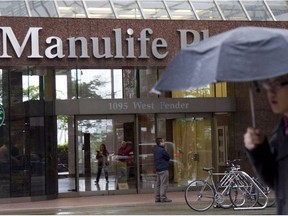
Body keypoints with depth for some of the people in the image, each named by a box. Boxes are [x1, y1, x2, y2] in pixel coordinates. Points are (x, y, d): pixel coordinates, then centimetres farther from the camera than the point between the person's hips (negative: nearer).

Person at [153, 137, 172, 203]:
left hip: (157, 169, 10)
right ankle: (163, 198, -6)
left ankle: (157, 198, 12)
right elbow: (168, 157, -7)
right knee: (164, 184, -6)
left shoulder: (155, 150, 13)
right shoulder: (162, 150, -17)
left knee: (158, 183, 11)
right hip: (163, 169, -10)